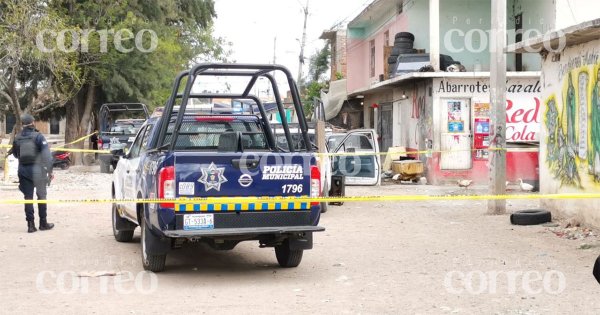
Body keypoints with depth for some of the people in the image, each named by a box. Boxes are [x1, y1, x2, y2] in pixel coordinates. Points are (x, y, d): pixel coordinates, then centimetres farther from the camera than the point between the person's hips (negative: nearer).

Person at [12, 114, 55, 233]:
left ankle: (31, 224, 5)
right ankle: (43, 223, 15)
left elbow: (15, 154, 13)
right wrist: (49, 170, -12)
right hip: (37, 169, -3)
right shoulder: (38, 136, -11)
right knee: (41, 195, 10)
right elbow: (46, 155, -16)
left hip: (23, 170, 3)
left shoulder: (17, 138, 2)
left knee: (28, 197, 8)